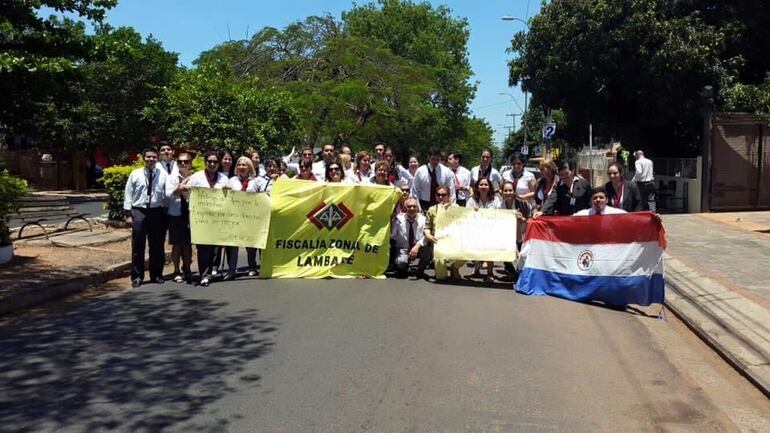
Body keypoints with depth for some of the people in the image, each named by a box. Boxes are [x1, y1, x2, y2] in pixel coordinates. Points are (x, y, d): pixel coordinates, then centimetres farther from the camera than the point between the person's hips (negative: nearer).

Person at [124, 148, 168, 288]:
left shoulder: (163, 175, 1)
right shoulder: (135, 174, 2)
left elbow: (168, 194, 0)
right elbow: (128, 195, 3)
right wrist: (128, 213, -2)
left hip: (157, 212, 1)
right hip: (139, 211, 0)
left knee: (157, 246, 9)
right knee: (138, 246, 4)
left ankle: (156, 275, 21)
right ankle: (137, 276, 13)